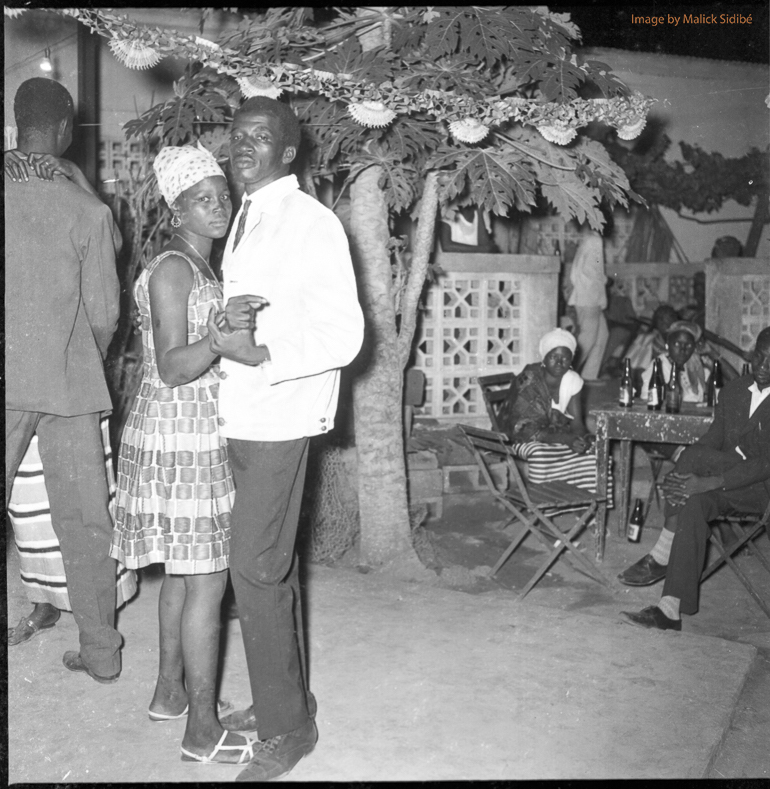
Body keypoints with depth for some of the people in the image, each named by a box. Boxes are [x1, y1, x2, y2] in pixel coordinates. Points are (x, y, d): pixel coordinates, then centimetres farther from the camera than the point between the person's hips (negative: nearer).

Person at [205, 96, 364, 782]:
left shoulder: (312, 222, -11)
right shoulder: (245, 219, 14)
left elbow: (344, 333, -15)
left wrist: (263, 355, -24)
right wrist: (223, 327, -1)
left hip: (278, 420, -9)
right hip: (242, 417, 9)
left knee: (255, 571, -6)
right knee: (272, 567, 16)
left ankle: (288, 727, 11)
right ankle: (285, 700, 32)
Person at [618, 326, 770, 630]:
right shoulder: (733, 390, 10)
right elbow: (713, 438, 9)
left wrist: (709, 482, -31)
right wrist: (687, 476, -12)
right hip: (724, 483, 5)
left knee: (693, 455, -30)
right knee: (692, 504, -29)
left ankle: (662, 556, -22)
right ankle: (671, 610, -30)